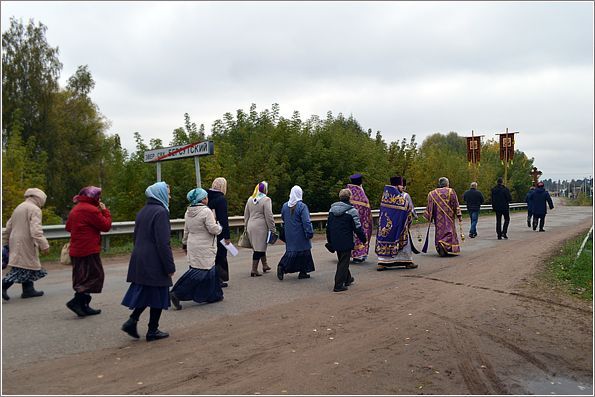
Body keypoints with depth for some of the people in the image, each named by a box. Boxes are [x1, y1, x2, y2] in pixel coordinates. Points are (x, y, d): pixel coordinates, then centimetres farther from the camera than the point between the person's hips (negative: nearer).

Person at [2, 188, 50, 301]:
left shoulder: (19, 207, 18)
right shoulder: (35, 209, -9)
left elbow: (8, 227, 22)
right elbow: (36, 230, -21)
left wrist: (5, 243, 29)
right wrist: (44, 245, -23)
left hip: (15, 243, 9)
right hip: (26, 243, -9)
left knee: (27, 267, 15)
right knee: (21, 268, -6)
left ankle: (28, 290, 19)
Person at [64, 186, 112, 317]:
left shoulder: (75, 209, 16)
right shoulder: (91, 210, -15)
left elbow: (68, 227, 24)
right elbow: (106, 226, -12)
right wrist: (105, 211, -1)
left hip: (76, 250, 10)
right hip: (89, 250, -10)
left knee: (83, 278, 13)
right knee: (95, 276, -4)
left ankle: (83, 306, 17)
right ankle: (76, 301, -11)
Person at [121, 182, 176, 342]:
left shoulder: (142, 212, 11)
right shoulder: (160, 212, -15)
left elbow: (137, 237, 17)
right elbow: (163, 243, -19)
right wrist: (170, 266, -15)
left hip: (139, 260, 8)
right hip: (154, 262, -8)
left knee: (145, 292, 20)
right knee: (157, 295, 5)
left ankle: (132, 321, 10)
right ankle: (152, 331, 13)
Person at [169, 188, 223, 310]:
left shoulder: (188, 212, 7)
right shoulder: (206, 211, -17)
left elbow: (186, 230, 15)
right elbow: (213, 229, -18)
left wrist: (184, 243, 25)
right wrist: (219, 227, 3)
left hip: (192, 245, 9)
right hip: (204, 249, -9)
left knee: (209, 269, 17)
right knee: (200, 271, -3)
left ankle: (213, 295, 24)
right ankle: (176, 294, -6)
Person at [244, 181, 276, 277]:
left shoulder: (250, 199, 11)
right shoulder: (266, 200, -10)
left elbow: (246, 215, 16)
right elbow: (269, 216, -13)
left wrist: (246, 227, 23)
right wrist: (272, 229, -8)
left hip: (251, 226, 7)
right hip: (261, 226, -7)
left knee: (260, 247, 20)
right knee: (259, 248, 0)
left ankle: (265, 265, 31)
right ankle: (254, 270, 1)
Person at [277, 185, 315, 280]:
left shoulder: (285, 206, 3)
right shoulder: (302, 206, -15)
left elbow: (283, 218, 16)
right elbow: (306, 222, -18)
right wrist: (310, 233, -12)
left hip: (289, 235, 5)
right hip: (300, 235, -5)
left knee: (291, 250, 13)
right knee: (303, 251, 7)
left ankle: (282, 266, -3)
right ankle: (303, 272, 13)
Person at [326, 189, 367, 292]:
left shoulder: (332, 209, 7)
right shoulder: (351, 210, -13)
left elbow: (328, 226, 13)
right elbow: (357, 227, -12)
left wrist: (329, 241, 21)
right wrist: (364, 239, 1)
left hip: (335, 241, 7)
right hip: (346, 242, -7)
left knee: (341, 260, 22)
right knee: (344, 262, 1)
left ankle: (347, 279, 38)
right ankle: (338, 285, 0)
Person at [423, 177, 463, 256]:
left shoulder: (432, 193, 6)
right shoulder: (451, 192, -3)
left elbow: (430, 206, 7)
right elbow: (455, 205, -5)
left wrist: (429, 217, 12)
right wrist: (459, 215, -2)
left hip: (438, 218, 4)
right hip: (448, 217, -3)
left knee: (440, 230, 10)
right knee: (448, 230, -2)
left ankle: (440, 249, 7)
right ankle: (443, 243, -27)